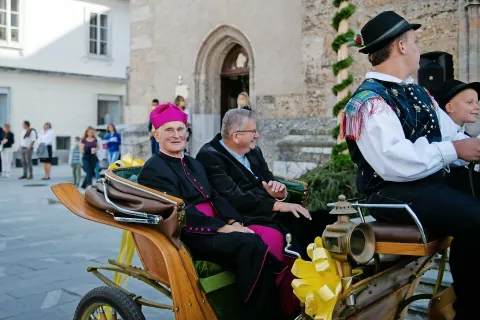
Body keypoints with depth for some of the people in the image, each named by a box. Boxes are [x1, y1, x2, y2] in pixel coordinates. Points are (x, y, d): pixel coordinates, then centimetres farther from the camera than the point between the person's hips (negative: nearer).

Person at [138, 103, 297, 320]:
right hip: (189, 237, -7)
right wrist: (222, 228, -20)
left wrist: (233, 221, -6)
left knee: (271, 237, -19)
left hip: (215, 229, 7)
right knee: (251, 244, -31)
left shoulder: (193, 164, 24)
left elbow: (215, 197, 14)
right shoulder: (153, 170, -2)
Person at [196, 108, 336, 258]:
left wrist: (280, 194, -10)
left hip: (273, 214, 8)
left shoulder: (254, 152, 15)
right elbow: (235, 198, -19)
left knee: (323, 218, -15)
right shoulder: (209, 157, -9)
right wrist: (277, 205, -19)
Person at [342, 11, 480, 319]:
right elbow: (394, 162, -23)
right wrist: (453, 149, -18)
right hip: (394, 193, -9)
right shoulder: (369, 101, -11)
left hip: (436, 182, 9)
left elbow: (450, 133, 17)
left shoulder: (418, 93, 19)